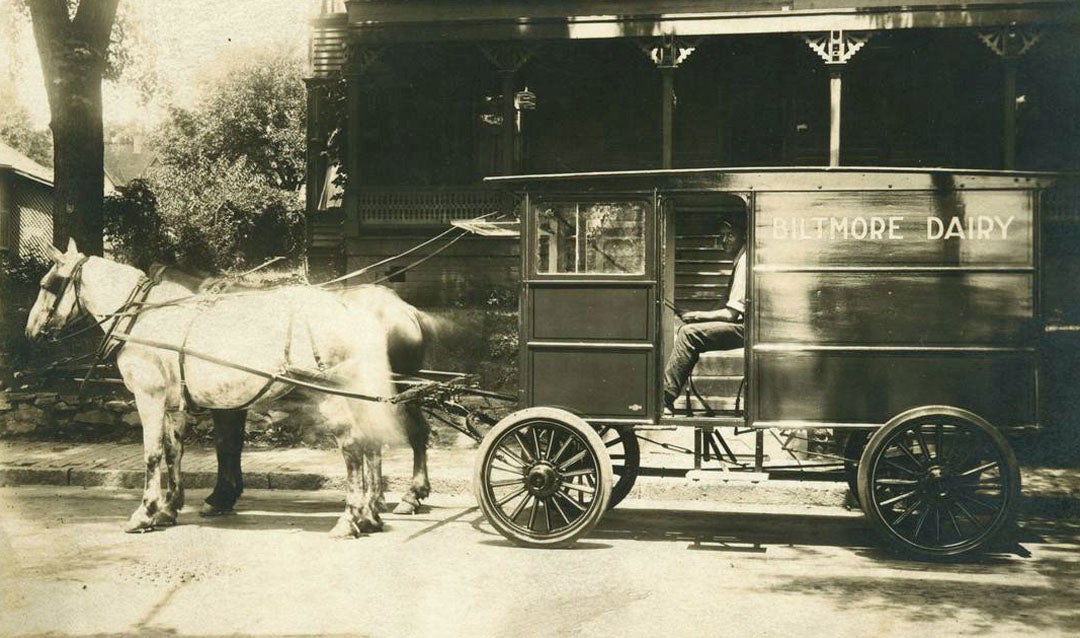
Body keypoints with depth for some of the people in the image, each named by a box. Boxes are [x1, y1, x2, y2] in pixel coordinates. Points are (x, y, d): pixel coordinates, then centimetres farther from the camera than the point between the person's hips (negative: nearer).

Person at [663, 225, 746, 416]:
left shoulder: (746, 260, -14)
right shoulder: (742, 257, 19)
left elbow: (731, 314, -18)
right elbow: (733, 310, 20)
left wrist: (697, 315, -7)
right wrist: (698, 315, 8)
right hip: (741, 324, 11)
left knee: (689, 333, -22)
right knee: (686, 331, 5)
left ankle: (665, 399, -21)